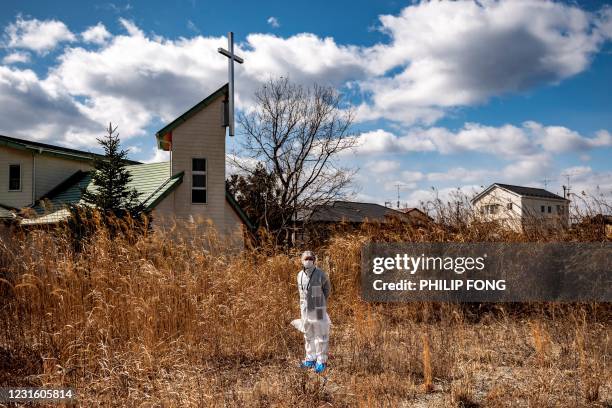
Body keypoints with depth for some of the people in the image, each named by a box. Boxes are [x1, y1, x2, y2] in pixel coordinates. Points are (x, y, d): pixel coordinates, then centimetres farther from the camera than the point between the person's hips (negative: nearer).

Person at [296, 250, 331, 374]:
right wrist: (302, 308, 13)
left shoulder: (320, 274, -13)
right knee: (308, 336, 15)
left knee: (321, 336, 2)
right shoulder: (300, 275, 2)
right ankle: (310, 359, 27)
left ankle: (321, 361, 10)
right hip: (305, 310, 5)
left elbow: (327, 288, 3)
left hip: (318, 310, -5)